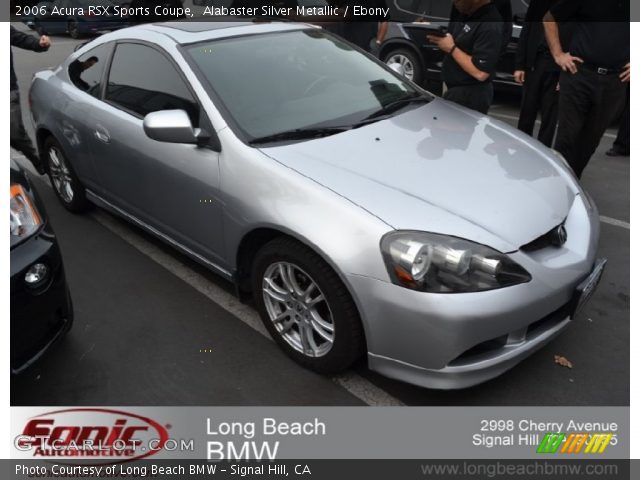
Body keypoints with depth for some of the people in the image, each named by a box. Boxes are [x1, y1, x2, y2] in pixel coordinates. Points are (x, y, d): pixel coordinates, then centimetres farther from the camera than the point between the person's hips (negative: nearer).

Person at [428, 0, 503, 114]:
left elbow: (480, 73, -28)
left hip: (471, 95, -10)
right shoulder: (466, 13, 5)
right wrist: (440, 37, -2)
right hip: (456, 89, 10)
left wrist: (451, 48, -21)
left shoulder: (490, 26, -24)